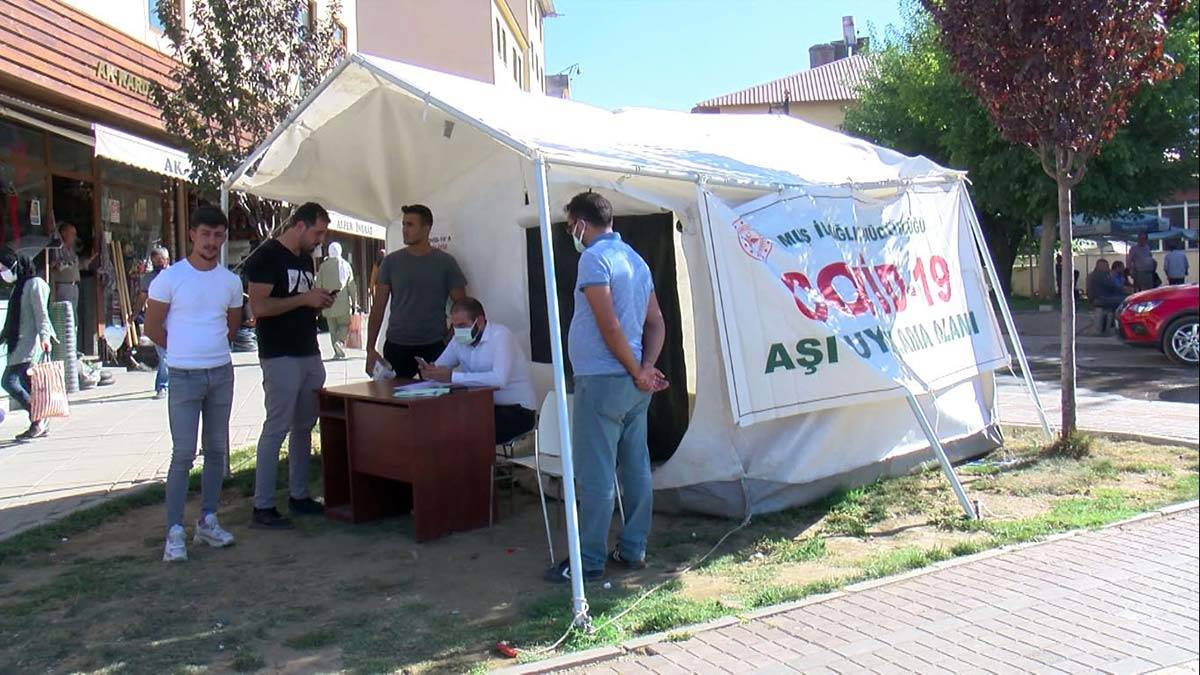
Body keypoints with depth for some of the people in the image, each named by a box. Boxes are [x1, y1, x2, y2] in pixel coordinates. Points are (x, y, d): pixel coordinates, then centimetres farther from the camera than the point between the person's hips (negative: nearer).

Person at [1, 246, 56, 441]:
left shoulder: (35, 283, -7)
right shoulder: (19, 286, 20)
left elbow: (41, 313, -16)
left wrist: (44, 336, -26)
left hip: (31, 343, -9)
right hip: (19, 344, 9)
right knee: (26, 386, 4)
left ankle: (38, 420, -10)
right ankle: (42, 424, 8)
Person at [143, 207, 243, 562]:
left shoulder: (231, 281, 5)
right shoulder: (169, 277, -7)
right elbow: (152, 327, 0)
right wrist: (184, 351, 10)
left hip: (222, 374, 5)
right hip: (184, 377, -4)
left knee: (217, 451, 10)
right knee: (183, 454, -7)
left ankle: (208, 522, 21)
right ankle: (174, 532, -1)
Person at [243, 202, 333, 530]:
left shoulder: (305, 259, 18)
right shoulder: (266, 256, -9)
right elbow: (259, 307, -18)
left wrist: (320, 302, 6)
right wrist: (304, 299, -17)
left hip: (310, 354, 9)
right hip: (280, 356, -9)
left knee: (304, 426, 12)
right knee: (277, 428, -7)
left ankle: (299, 496, 22)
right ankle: (262, 507, -2)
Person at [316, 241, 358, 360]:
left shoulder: (323, 266, 1)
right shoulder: (345, 265, -2)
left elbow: (318, 285, 3)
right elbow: (352, 286, 0)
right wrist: (354, 303, 6)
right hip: (343, 302, -2)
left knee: (333, 329, 10)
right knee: (344, 324, 9)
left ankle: (337, 352, 10)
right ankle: (340, 342, -18)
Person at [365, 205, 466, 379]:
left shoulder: (446, 262, 2)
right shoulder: (391, 262, 6)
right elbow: (378, 307, 6)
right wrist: (370, 348, -1)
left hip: (434, 346, -1)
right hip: (396, 346, 1)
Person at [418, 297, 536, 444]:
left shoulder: (500, 335, -18)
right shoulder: (460, 340, 4)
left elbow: (499, 380, -32)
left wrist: (452, 377, -32)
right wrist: (429, 371, -20)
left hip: (516, 410, -6)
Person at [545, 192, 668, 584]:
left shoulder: (594, 259, -12)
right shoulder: (635, 259, 16)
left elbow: (609, 326, -20)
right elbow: (657, 323, 15)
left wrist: (638, 372, -12)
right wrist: (647, 367, 4)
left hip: (601, 379, -9)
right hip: (635, 386, 9)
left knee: (595, 474, -3)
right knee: (636, 469, 12)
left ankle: (590, 560, 3)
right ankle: (633, 551, 20)